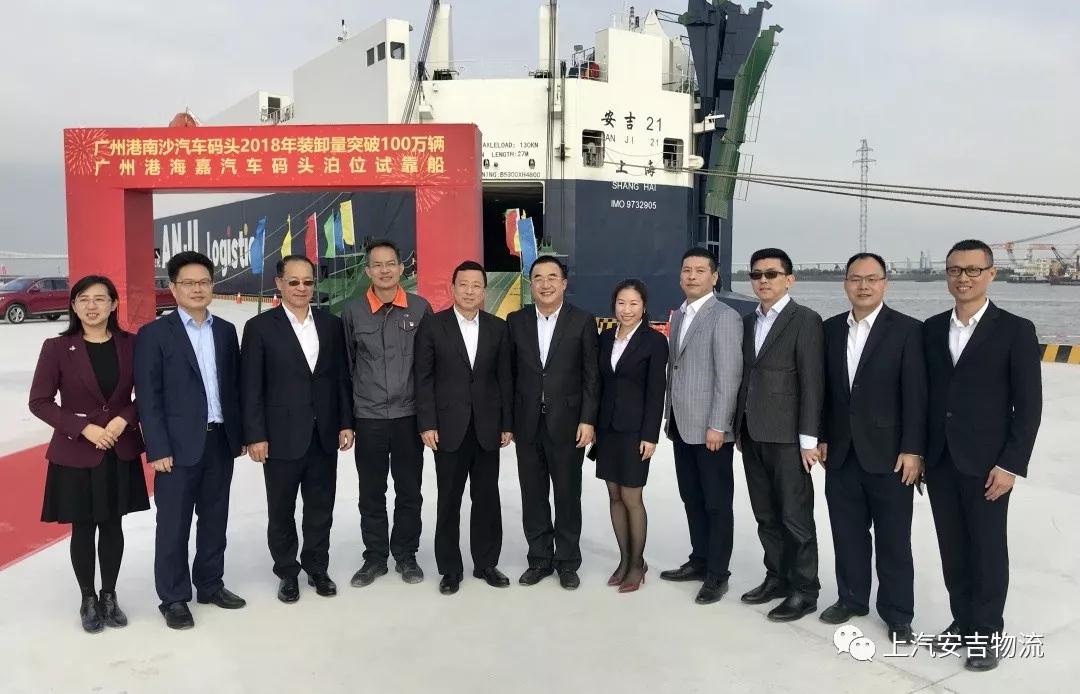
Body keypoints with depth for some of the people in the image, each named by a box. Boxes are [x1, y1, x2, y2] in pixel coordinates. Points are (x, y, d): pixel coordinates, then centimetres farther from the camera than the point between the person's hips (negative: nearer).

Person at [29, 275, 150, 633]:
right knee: (83, 528, 9)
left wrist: (123, 419, -15)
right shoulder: (57, 347, -8)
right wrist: (84, 428, -16)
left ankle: (109, 596, 29)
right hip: (76, 454, -2)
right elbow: (39, 401, -6)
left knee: (112, 525, 13)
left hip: (121, 452, 2)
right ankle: (88, 599, 27)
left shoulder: (130, 344, -3)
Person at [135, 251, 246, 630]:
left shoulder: (226, 330, 9)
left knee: (215, 519, 15)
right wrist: (158, 449, -13)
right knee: (174, 524, 5)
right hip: (179, 445, -4)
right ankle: (174, 598, 17)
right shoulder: (154, 334, -5)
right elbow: (148, 397, -8)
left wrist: (239, 434, 8)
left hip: (221, 440, 5)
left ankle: (210, 584, 29)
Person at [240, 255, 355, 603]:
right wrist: (255, 436, -10)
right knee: (282, 511, 10)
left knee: (321, 508, 13)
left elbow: (342, 377, 8)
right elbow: (251, 387, -6)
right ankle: (287, 573, 26)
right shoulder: (260, 327, -4)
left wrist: (346, 423, 3)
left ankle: (317, 568, 29)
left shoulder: (331, 324, 6)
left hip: (324, 435, 3)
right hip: (282, 437, -3)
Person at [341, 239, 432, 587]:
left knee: (409, 491, 10)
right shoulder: (353, 312, 0)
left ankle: (405, 554, 25)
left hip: (409, 416, 0)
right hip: (368, 418, 1)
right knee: (371, 493, 10)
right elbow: (345, 366, 5)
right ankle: (375, 556, 24)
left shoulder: (420, 308, -1)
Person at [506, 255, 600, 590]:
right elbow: (510, 373, 6)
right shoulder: (516, 321, 4)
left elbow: (591, 376, -3)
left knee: (568, 495, 7)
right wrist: (507, 420, 3)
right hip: (527, 423, 3)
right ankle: (540, 559, 24)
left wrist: (587, 420, -9)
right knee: (533, 496, 10)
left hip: (567, 423, -2)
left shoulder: (583, 321, -3)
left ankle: (567, 562, 22)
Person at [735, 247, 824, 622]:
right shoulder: (748, 322, 13)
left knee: (795, 517, 2)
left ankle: (804, 591, 14)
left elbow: (812, 382, -11)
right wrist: (739, 428, 12)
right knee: (766, 516, 14)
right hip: (753, 435, 6)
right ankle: (777, 578, 27)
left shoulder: (805, 320, -7)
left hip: (786, 437, -6)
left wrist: (808, 440, -14)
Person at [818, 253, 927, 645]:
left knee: (893, 539, 7)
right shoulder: (831, 329, 7)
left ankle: (897, 614, 20)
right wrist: (822, 438, 7)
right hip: (842, 453, 4)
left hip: (888, 454, -4)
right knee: (847, 533, 14)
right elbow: (826, 388, 10)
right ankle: (851, 598, 31)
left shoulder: (908, 330, -7)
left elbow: (916, 395, -10)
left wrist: (912, 450, -13)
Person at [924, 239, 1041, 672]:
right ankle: (963, 619, 29)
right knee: (953, 549, 13)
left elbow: (1028, 405, -7)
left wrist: (1010, 464, -12)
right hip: (939, 461, 4)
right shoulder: (931, 328, 7)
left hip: (987, 464, -4)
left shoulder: (1016, 330, -5)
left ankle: (987, 632, 20)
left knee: (988, 551, 6)